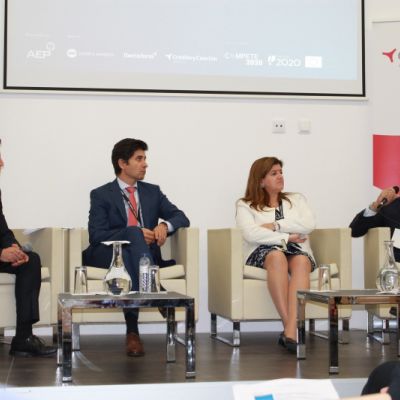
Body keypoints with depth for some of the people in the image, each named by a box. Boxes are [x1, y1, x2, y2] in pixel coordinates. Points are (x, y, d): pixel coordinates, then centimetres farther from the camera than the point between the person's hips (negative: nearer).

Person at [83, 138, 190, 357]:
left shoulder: (152, 192, 20)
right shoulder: (101, 195, 8)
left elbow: (181, 218, 12)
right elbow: (96, 236, -6)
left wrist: (165, 225, -13)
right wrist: (134, 234, -20)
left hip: (144, 255, 2)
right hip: (109, 254, -2)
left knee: (127, 258, -37)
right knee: (134, 233, -36)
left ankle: (132, 330, -45)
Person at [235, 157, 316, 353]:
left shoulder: (296, 199, 24)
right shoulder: (245, 206, 15)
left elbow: (309, 224, 3)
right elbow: (251, 234, -6)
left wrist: (275, 226, -5)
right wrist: (286, 237, -9)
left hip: (297, 251, 2)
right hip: (263, 252, -2)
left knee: (301, 261, -36)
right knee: (277, 256, -39)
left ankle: (290, 331, -50)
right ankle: (289, 327, -43)